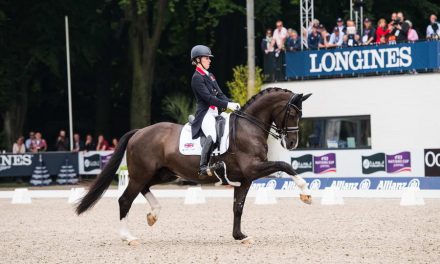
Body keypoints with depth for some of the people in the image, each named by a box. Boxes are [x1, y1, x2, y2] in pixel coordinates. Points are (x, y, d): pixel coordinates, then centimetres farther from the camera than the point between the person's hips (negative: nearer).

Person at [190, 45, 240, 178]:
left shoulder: (209, 76, 20)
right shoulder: (197, 78, -7)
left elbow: (219, 94, 17)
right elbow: (208, 97, -16)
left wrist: (232, 103, 0)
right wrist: (227, 105, -20)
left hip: (216, 112, 10)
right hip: (205, 113, -10)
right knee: (212, 136, -32)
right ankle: (203, 167, -31)